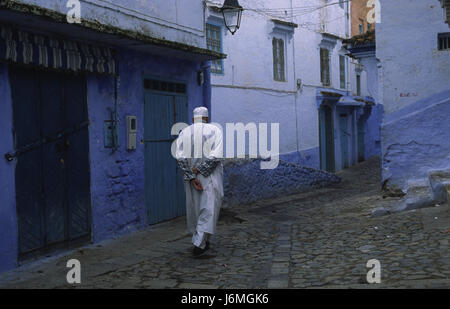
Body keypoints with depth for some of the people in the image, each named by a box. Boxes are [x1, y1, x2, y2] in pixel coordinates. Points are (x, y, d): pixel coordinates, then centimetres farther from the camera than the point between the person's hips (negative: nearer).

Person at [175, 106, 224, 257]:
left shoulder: (184, 133, 2)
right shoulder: (215, 130, -6)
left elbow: (180, 157, -8)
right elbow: (216, 155, -18)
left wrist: (192, 177, -10)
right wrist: (199, 169, -14)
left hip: (191, 177, 4)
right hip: (210, 177, -3)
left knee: (195, 208, 15)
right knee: (209, 209, 0)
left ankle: (203, 242, 27)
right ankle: (199, 243, -11)